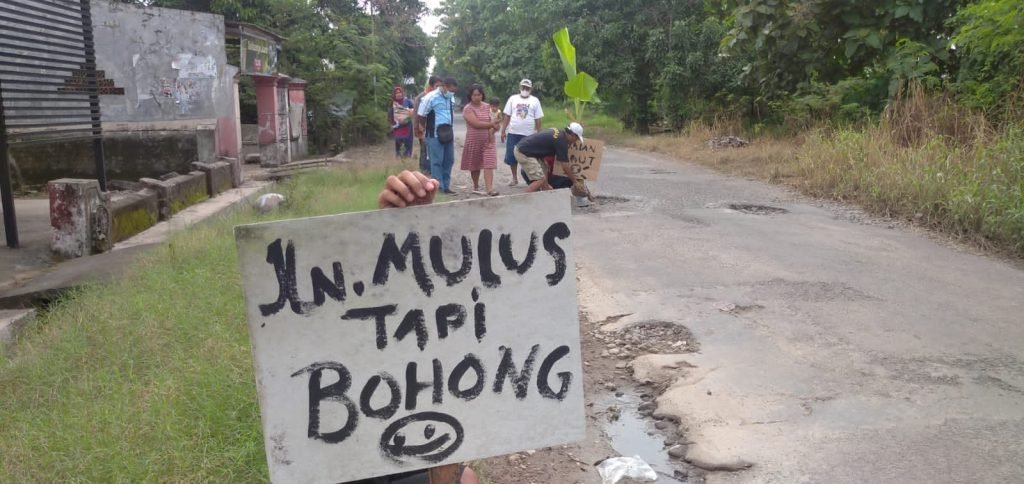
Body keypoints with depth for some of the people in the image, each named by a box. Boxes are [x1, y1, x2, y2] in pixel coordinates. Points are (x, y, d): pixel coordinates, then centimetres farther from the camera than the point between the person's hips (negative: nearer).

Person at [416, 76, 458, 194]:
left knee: (449, 161, 9)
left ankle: (446, 186, 18)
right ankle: (438, 187, 2)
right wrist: (427, 128, 5)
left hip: (448, 134, 7)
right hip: (435, 135, -7)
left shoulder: (450, 98, 9)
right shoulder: (431, 98, -11)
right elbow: (420, 116, -6)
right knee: (437, 162, -3)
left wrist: (451, 130, 16)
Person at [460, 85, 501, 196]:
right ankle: (476, 188, 26)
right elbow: (476, 124, -18)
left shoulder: (487, 107, 9)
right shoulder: (468, 109, -8)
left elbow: (490, 121, 5)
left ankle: (489, 189, -19)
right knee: (475, 166, 10)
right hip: (474, 141, -3)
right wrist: (492, 125, -16)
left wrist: (491, 131, -14)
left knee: (489, 165, -11)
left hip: (488, 140, 3)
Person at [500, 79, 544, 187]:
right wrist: (503, 131, 1)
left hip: (528, 134, -1)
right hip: (513, 133, 2)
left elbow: (538, 119, 3)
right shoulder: (513, 99, 7)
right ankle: (515, 178, 18)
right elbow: (507, 116, 6)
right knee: (511, 156, 4)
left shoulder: (535, 101, 5)